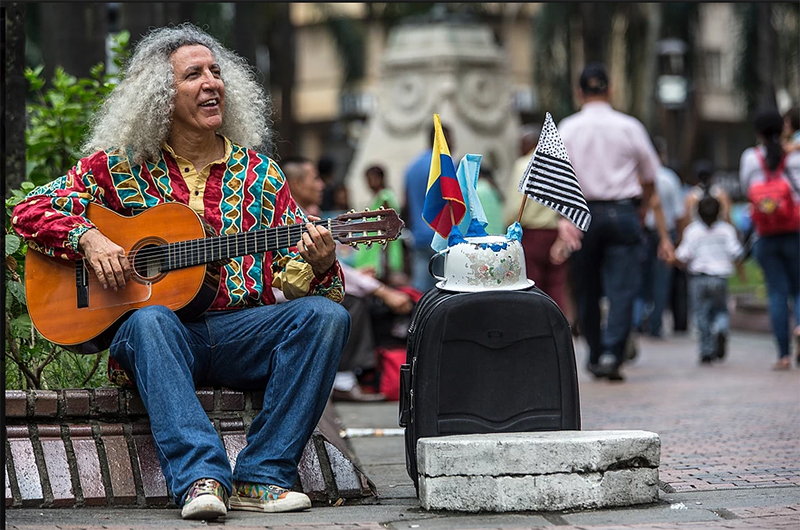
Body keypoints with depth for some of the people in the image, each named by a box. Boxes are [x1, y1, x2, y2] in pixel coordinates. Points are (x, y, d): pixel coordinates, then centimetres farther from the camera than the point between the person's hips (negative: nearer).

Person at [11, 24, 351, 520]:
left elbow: (290, 278, 10)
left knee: (325, 313, -24)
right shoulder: (121, 165, 8)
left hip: (240, 336, 2)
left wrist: (317, 265, -14)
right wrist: (89, 238, -13)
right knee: (150, 321, -36)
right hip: (157, 331, -2)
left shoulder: (258, 173, 13)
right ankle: (201, 478, -46)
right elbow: (30, 212, 5)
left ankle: (263, 476, -28)